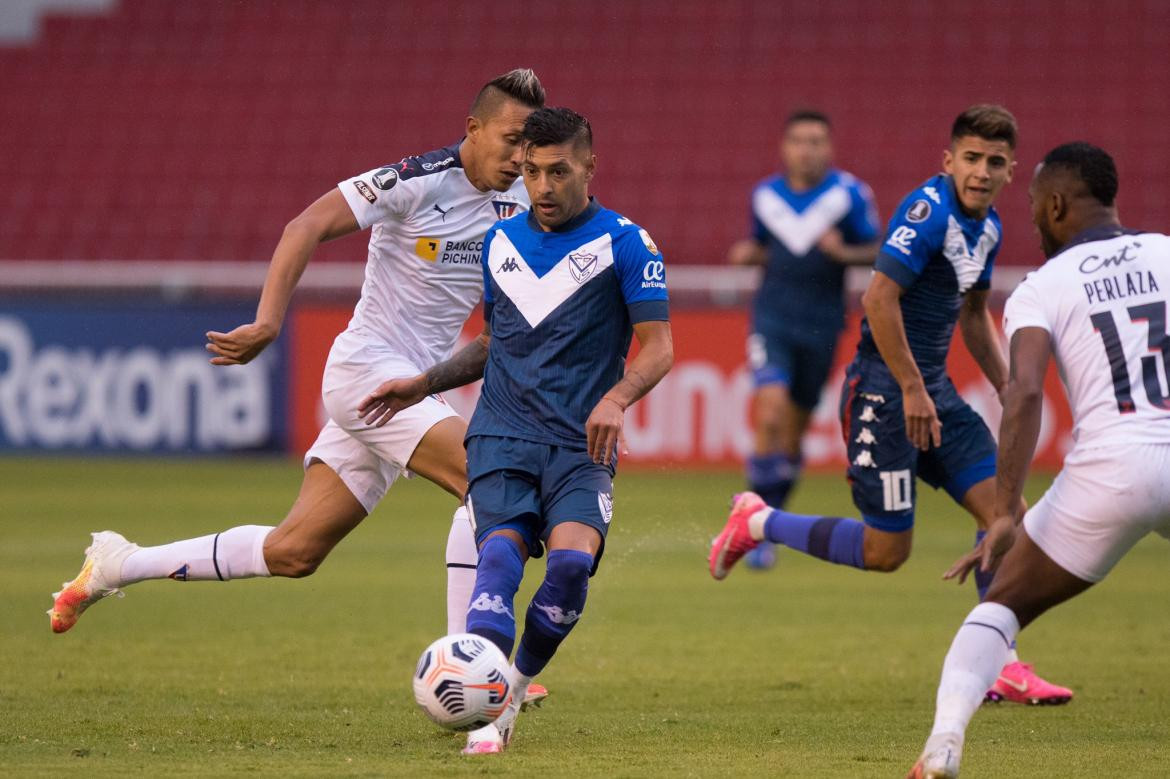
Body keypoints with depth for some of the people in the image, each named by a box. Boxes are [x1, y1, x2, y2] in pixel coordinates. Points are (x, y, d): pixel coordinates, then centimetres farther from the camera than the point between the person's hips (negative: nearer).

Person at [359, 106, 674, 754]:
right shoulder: (500, 242, 15)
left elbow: (658, 347, -3)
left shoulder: (624, 243, 1)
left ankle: (516, 687, -2)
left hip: (581, 446, -3)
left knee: (572, 560, -25)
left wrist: (617, 398, -21)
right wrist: (424, 384, 20)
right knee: (501, 552, -23)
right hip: (502, 438, 3)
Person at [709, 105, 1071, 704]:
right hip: (884, 389, -9)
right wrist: (912, 390, -22)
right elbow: (880, 299, -24)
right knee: (885, 552, -5)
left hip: (932, 389, 9)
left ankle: (1000, 669, 3)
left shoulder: (986, 226, 11)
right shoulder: (928, 209, -18)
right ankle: (757, 523, 15)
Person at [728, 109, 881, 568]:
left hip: (821, 323, 0)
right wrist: (747, 254, -3)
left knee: (794, 433, 7)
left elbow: (876, 252, 1)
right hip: (772, 317, 0)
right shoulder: (765, 196, 4)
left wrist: (842, 252, -18)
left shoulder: (850, 195, -3)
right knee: (770, 413, -20)